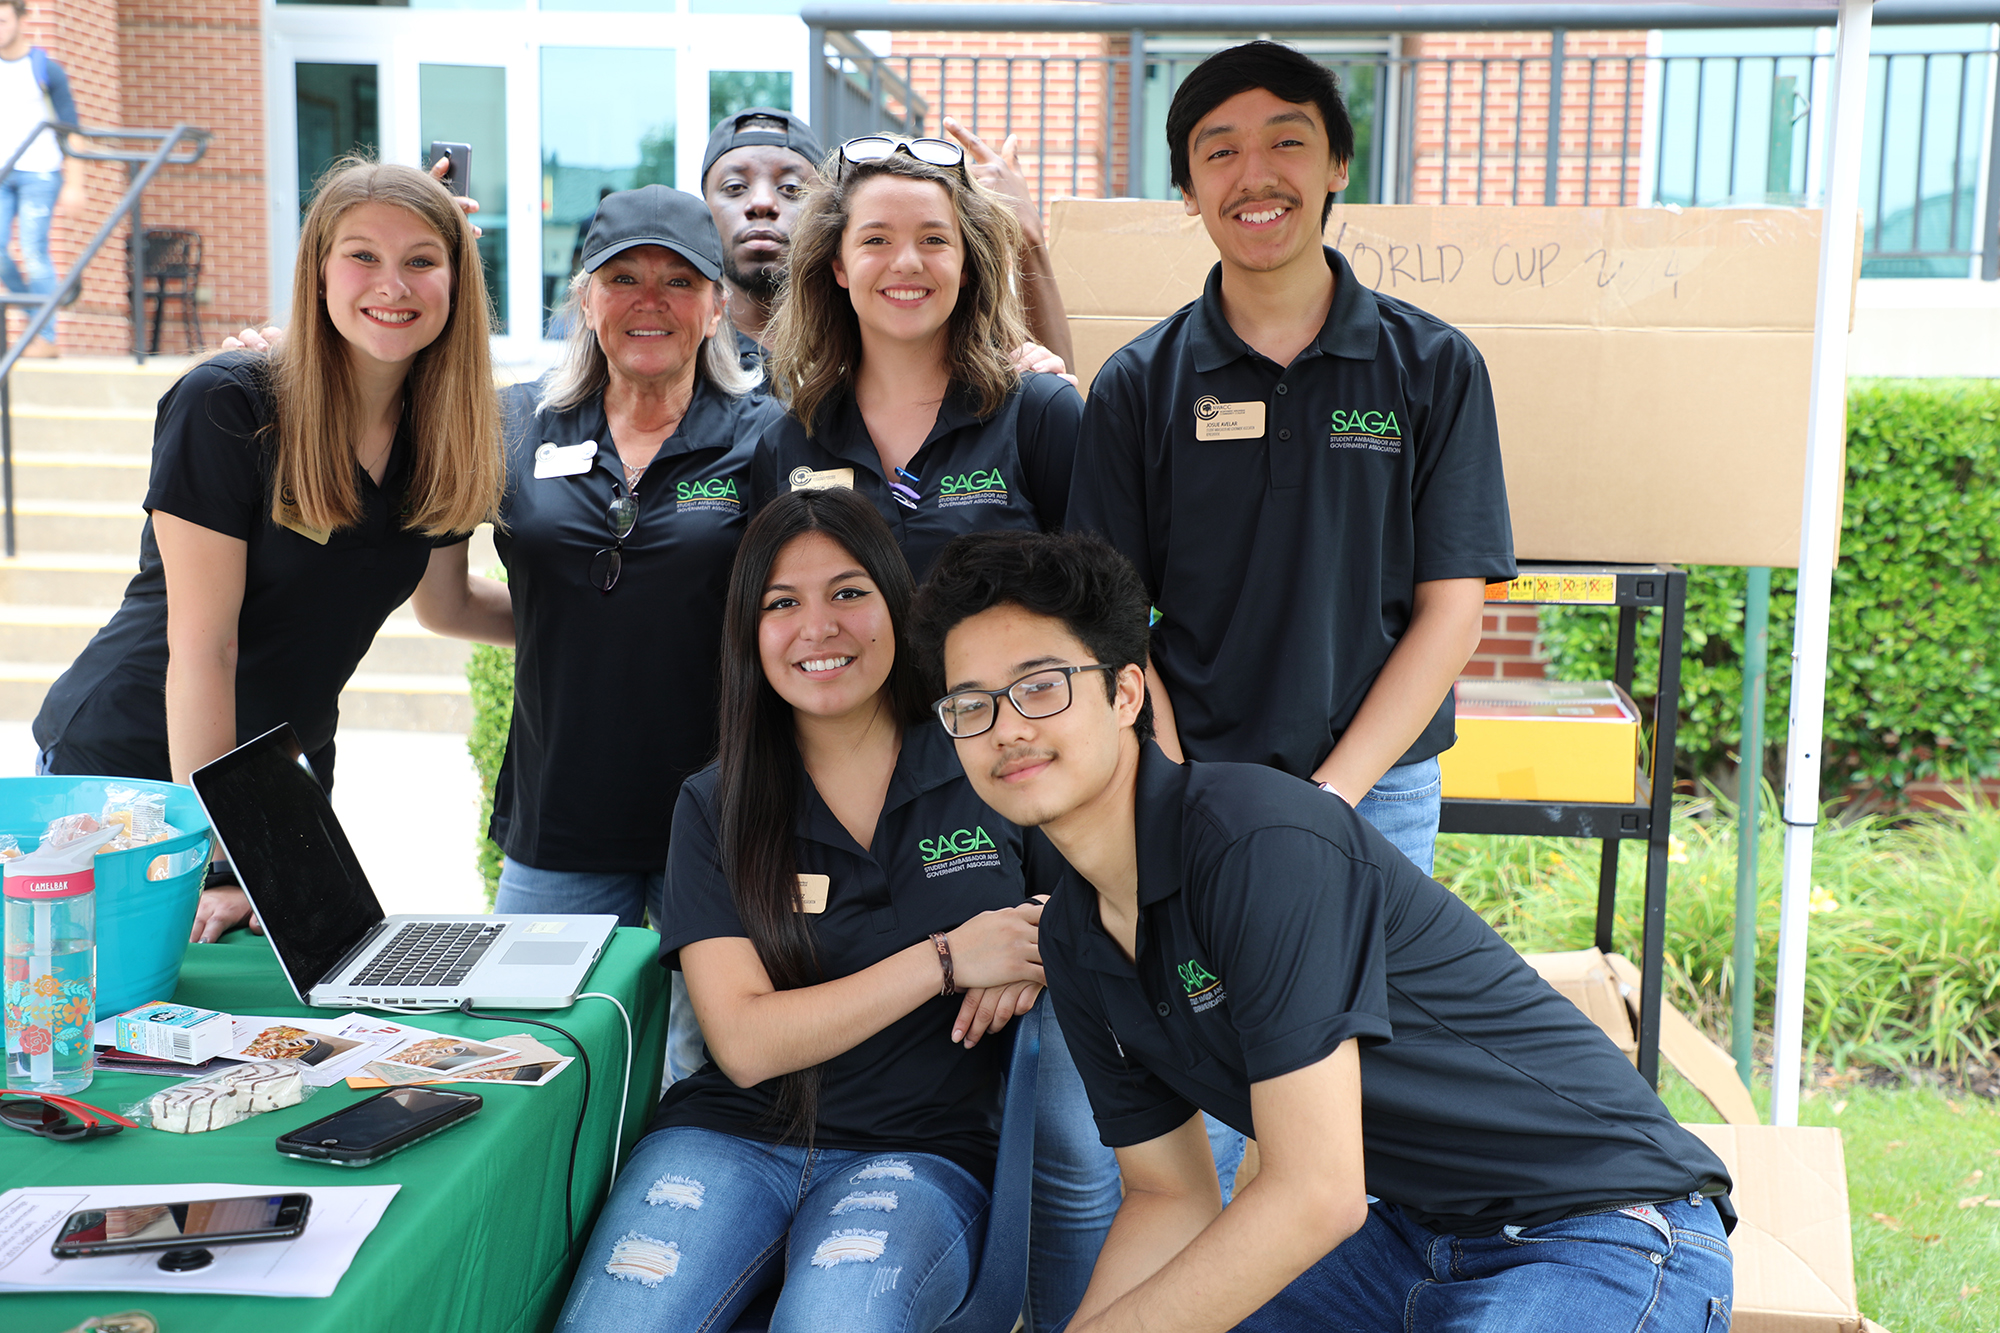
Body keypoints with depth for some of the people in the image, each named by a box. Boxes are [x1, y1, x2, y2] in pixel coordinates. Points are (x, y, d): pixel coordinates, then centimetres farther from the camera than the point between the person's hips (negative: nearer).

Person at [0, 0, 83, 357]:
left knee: (34, 251, -10)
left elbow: (70, 128, -3)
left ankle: (47, 337, -4)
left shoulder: (46, 70, -2)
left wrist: (74, 184, -10)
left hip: (39, 172, -5)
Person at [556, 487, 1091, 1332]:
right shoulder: (714, 809, 5)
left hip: (919, 1155, -1)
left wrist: (1045, 943, -8)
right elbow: (745, 1045, -4)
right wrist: (945, 960, -12)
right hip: (730, 1136, 1)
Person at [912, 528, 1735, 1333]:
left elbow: (1317, 1195, -25)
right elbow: (1170, 1196, 8)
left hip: (1604, 1238, -7)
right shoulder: (1073, 941, 3)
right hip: (1414, 1235, 7)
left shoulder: (1256, 839, -25)